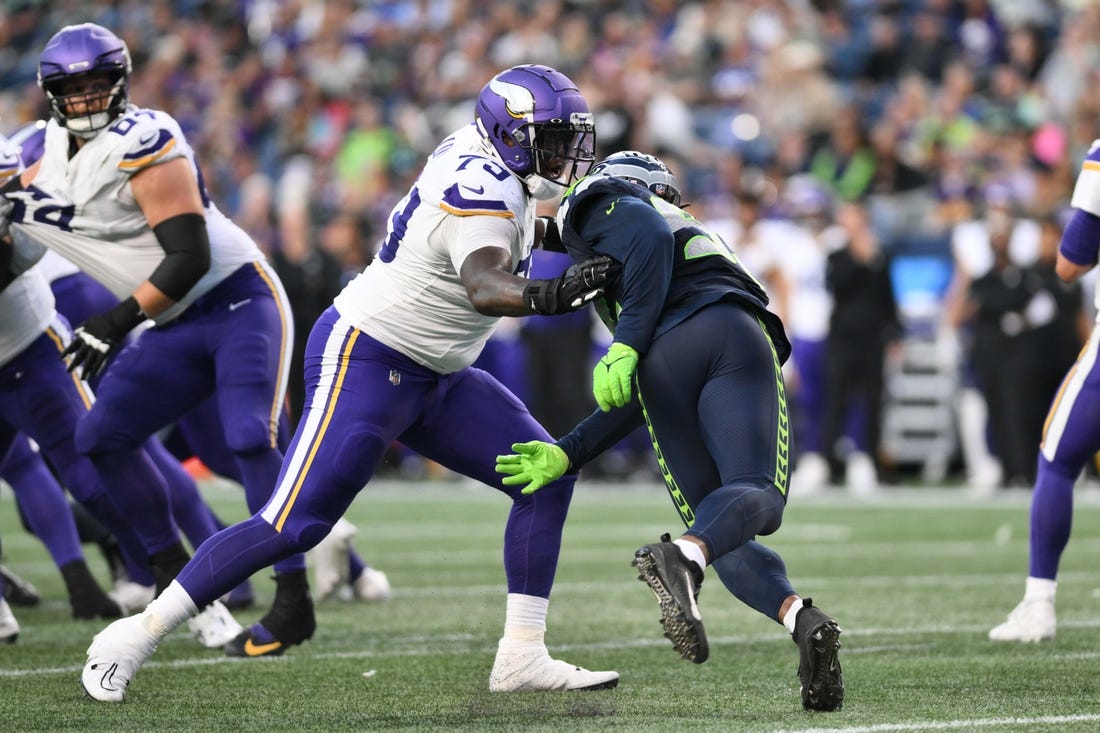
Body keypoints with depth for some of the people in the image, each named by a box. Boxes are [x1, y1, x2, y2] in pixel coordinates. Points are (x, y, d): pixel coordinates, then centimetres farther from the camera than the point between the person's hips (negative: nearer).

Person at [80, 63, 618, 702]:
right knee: (296, 524, -14)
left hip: (432, 378, 10)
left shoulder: (480, 155, 5)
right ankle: (136, 636, -4)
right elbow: (484, 288, -42)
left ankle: (522, 657, -1)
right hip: (363, 360, -10)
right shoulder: (481, 191, -23)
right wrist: (550, 295, -58)